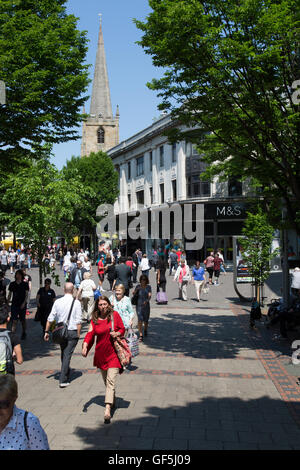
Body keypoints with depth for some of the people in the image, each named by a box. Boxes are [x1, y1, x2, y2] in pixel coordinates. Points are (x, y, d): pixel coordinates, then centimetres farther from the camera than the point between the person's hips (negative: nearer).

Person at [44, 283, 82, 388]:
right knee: (67, 355, 0)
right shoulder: (76, 302, -8)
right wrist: (78, 334, -3)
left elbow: (50, 318, 1)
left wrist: (46, 331, 8)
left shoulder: (58, 302, -1)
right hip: (72, 332, -3)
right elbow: (78, 321, -9)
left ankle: (66, 373, 37)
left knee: (63, 354, 19)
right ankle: (63, 380, -2)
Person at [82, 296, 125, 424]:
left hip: (113, 353, -3)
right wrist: (85, 346, -23)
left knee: (111, 381, -12)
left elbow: (122, 329, 5)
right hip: (100, 354, 3)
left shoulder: (115, 315, -2)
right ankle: (113, 400, 38)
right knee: (106, 381, 15)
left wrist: (117, 334, -17)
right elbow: (90, 333, -6)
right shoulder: (95, 319, 3)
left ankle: (107, 410, -17)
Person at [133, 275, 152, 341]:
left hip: (146, 305, 1)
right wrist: (136, 290, -16)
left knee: (146, 320, 12)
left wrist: (146, 301, -27)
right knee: (140, 320, -12)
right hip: (139, 305, -1)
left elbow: (149, 295, -9)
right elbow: (133, 294, 2)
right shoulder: (138, 286, 3)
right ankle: (141, 335, -12)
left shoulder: (148, 287, 1)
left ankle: (145, 330, 41)